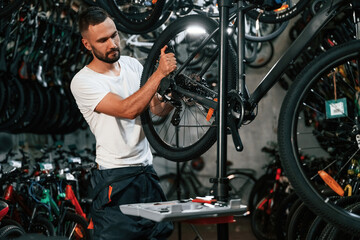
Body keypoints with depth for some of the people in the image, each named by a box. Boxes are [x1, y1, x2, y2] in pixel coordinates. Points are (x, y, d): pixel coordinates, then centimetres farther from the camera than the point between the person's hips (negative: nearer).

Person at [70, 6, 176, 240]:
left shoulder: (132, 65, 9)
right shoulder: (83, 81, -11)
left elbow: (155, 107, 11)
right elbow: (128, 109, -23)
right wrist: (159, 72, -23)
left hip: (147, 171, 6)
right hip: (115, 178, -6)